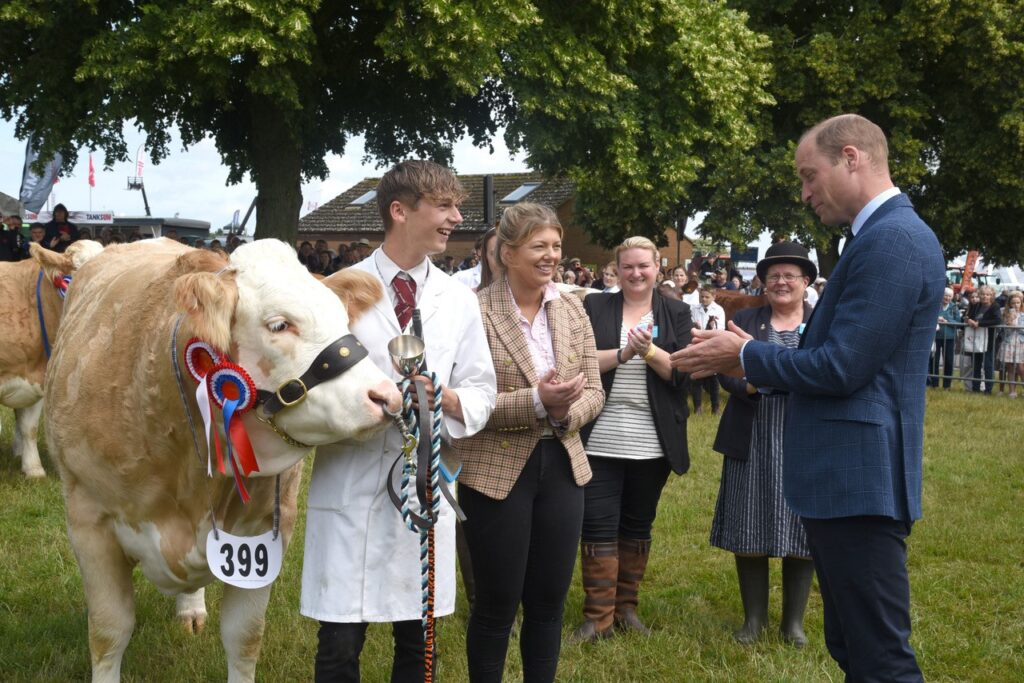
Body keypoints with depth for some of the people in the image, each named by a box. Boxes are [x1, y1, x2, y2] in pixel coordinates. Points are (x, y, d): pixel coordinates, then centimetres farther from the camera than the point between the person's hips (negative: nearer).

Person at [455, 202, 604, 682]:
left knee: (549, 603, 13)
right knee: (496, 605, 6)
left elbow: (594, 391, 6)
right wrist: (535, 402, -26)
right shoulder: (475, 311, -13)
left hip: (562, 467, 5)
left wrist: (565, 412, -16)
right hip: (497, 471, -5)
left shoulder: (571, 309, 5)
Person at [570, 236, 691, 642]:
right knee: (598, 526, -2)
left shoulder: (676, 314, 6)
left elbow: (681, 371, -5)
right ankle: (598, 616, 4)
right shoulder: (594, 308, 4)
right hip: (600, 438, -1)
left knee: (638, 526, 10)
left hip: (652, 442, 1)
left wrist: (648, 350, -20)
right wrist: (625, 352, -18)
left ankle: (626, 607, 22)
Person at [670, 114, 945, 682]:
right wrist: (748, 360, 10)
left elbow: (841, 367, -22)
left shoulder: (892, 240, -18)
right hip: (843, 476, 11)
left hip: (858, 480, -11)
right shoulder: (881, 235, 15)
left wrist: (746, 355, -7)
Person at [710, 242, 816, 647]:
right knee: (749, 530, 4)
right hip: (752, 442, 1)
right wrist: (751, 383, -19)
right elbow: (725, 372, 2)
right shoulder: (744, 320, 9)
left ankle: (793, 620, 16)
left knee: (800, 531, 3)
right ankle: (754, 617, 17)